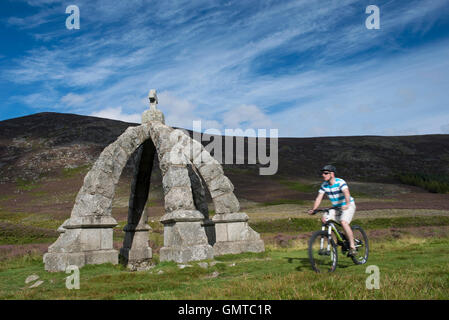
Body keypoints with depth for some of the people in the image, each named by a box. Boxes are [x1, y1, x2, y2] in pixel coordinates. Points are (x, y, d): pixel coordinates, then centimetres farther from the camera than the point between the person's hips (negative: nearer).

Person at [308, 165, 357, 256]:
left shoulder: (340, 182, -22)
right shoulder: (324, 185, -3)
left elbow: (346, 193, -38)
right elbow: (319, 198, -5)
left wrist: (347, 204, -55)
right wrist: (313, 209, -19)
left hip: (348, 206, -6)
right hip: (336, 207, 6)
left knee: (343, 222, -29)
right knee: (324, 218, -14)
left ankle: (352, 247, -17)